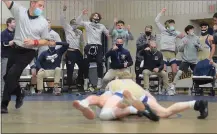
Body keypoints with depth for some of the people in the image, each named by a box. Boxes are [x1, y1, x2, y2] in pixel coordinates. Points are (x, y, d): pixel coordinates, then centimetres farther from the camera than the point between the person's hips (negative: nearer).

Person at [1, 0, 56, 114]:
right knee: (7, 76, 12)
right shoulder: (20, 11, -4)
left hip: (28, 53, -3)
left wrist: (34, 42, -17)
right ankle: (19, 94, 40)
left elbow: (46, 41, 1)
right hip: (15, 49, 4)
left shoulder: (43, 22, -5)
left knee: (12, 75, -15)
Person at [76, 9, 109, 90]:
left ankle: (99, 80, 3)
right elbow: (78, 21, -6)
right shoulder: (87, 24, 5)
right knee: (86, 64, 1)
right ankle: (86, 80, 14)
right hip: (89, 46, -1)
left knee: (99, 63, -6)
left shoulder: (101, 26, 14)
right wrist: (82, 14, -16)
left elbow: (109, 34, 21)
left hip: (98, 46, 2)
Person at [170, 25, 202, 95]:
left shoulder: (196, 38, 4)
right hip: (185, 59, -2)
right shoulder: (184, 39, 0)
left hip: (194, 60, 2)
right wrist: (183, 44, -18)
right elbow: (180, 49, 0)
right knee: (179, 72, -15)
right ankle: (172, 87, -12)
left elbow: (200, 48, 6)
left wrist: (197, 45, -14)